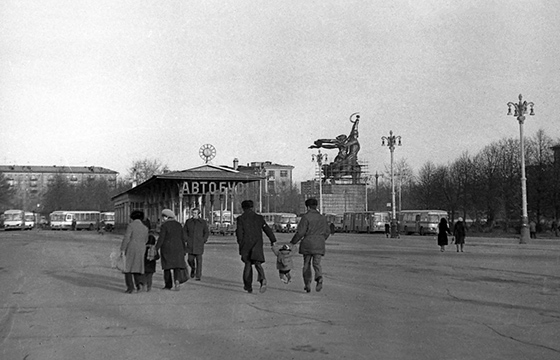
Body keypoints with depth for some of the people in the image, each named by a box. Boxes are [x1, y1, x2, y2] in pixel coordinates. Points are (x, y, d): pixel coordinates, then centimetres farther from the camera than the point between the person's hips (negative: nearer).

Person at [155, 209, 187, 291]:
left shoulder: (164, 226, -9)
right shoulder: (178, 225, 6)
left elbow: (161, 239, -13)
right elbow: (183, 239, 7)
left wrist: (156, 249, -9)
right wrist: (184, 250, 12)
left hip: (167, 248, -3)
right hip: (178, 248, 3)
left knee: (167, 266, 8)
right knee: (176, 265, 6)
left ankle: (168, 285, 11)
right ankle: (176, 280, -18)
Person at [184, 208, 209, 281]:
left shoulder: (203, 222, -1)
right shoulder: (188, 221, 4)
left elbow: (207, 232, 5)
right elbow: (185, 231, 11)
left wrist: (203, 241, -5)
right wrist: (187, 239, -1)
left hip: (199, 244, -2)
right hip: (190, 244, 2)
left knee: (199, 260, -4)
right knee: (190, 259, -1)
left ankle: (198, 276, 1)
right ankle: (193, 268, 31)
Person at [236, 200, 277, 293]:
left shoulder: (240, 218, -1)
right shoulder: (259, 217, 8)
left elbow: (239, 232, -9)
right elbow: (267, 229, 11)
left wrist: (240, 244, -5)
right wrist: (272, 240, 20)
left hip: (246, 244, -1)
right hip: (258, 243, 1)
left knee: (247, 264, 13)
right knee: (257, 263, -2)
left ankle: (248, 286, 20)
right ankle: (262, 278, -33)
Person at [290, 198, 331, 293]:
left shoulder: (306, 217, -7)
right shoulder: (323, 218, 10)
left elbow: (300, 232, -12)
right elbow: (327, 232, 14)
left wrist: (293, 242, -1)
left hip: (308, 243, -3)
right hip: (319, 245, 3)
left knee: (306, 264, 10)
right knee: (317, 263, 1)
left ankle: (307, 284, 12)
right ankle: (319, 278, -27)